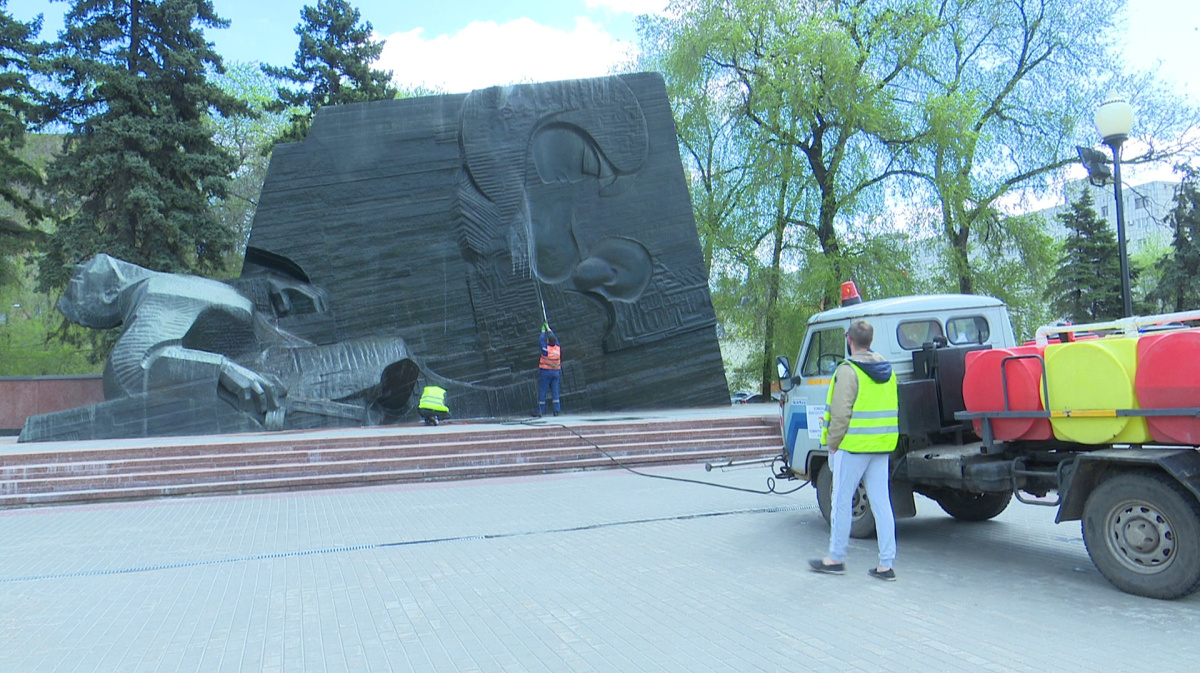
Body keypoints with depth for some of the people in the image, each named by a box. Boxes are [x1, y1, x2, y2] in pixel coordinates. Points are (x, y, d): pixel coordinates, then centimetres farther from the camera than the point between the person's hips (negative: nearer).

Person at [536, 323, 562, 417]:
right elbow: (555, 338, 16)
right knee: (555, 391, 8)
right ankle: (556, 410, 5)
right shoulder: (558, 348, 0)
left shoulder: (546, 348, -15)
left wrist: (543, 331, 15)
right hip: (556, 372, 5)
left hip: (545, 371, -5)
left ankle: (540, 411, 1)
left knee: (542, 392, 0)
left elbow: (540, 341, 0)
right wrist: (548, 329, 27)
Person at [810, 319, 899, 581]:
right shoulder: (887, 370, 10)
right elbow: (889, 409, 15)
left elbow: (841, 413, -17)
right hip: (882, 447, 7)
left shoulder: (848, 370, -13)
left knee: (841, 502, 5)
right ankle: (886, 564, 10)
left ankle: (836, 558, 15)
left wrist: (832, 444, -7)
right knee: (881, 503, 8)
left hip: (854, 445, -7)